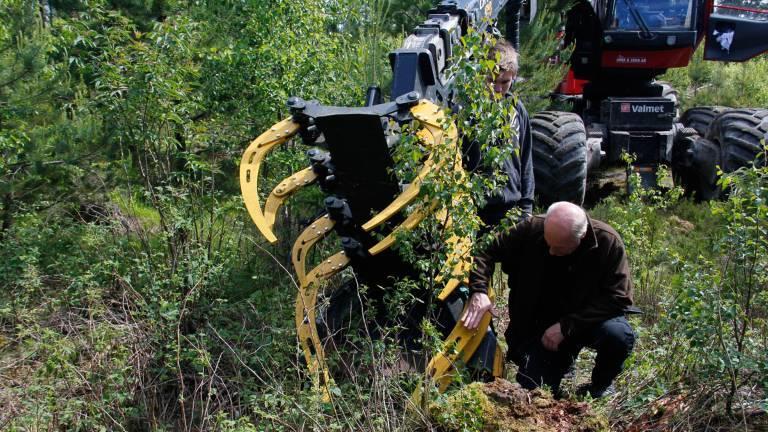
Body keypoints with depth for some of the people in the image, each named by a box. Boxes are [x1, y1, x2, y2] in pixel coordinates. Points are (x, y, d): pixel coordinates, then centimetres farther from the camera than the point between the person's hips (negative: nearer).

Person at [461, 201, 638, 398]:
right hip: (541, 323, 2)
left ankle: (601, 385, 0)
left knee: (619, 335, -34)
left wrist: (566, 326, -27)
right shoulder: (532, 229, -17)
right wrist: (479, 290, -28)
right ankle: (564, 358, 26)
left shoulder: (608, 242, -22)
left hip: (588, 320, -2)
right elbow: (487, 252, -9)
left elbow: (618, 297, -23)